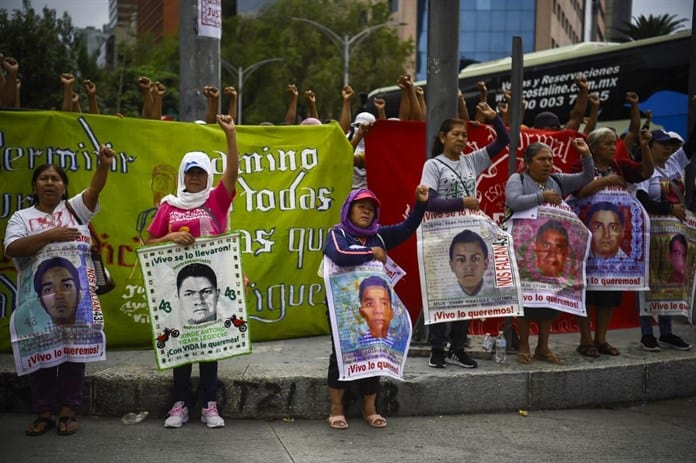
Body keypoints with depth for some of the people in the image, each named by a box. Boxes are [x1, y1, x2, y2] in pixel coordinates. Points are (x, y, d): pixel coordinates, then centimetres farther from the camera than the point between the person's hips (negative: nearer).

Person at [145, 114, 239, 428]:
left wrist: (230, 134, -20)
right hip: (178, 282, 1)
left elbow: (232, 171, -12)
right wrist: (171, 237, -13)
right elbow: (150, 243, 6)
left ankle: (210, 405, 9)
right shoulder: (169, 206, 5)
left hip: (211, 281, -1)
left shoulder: (216, 200, 3)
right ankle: (181, 404, 12)